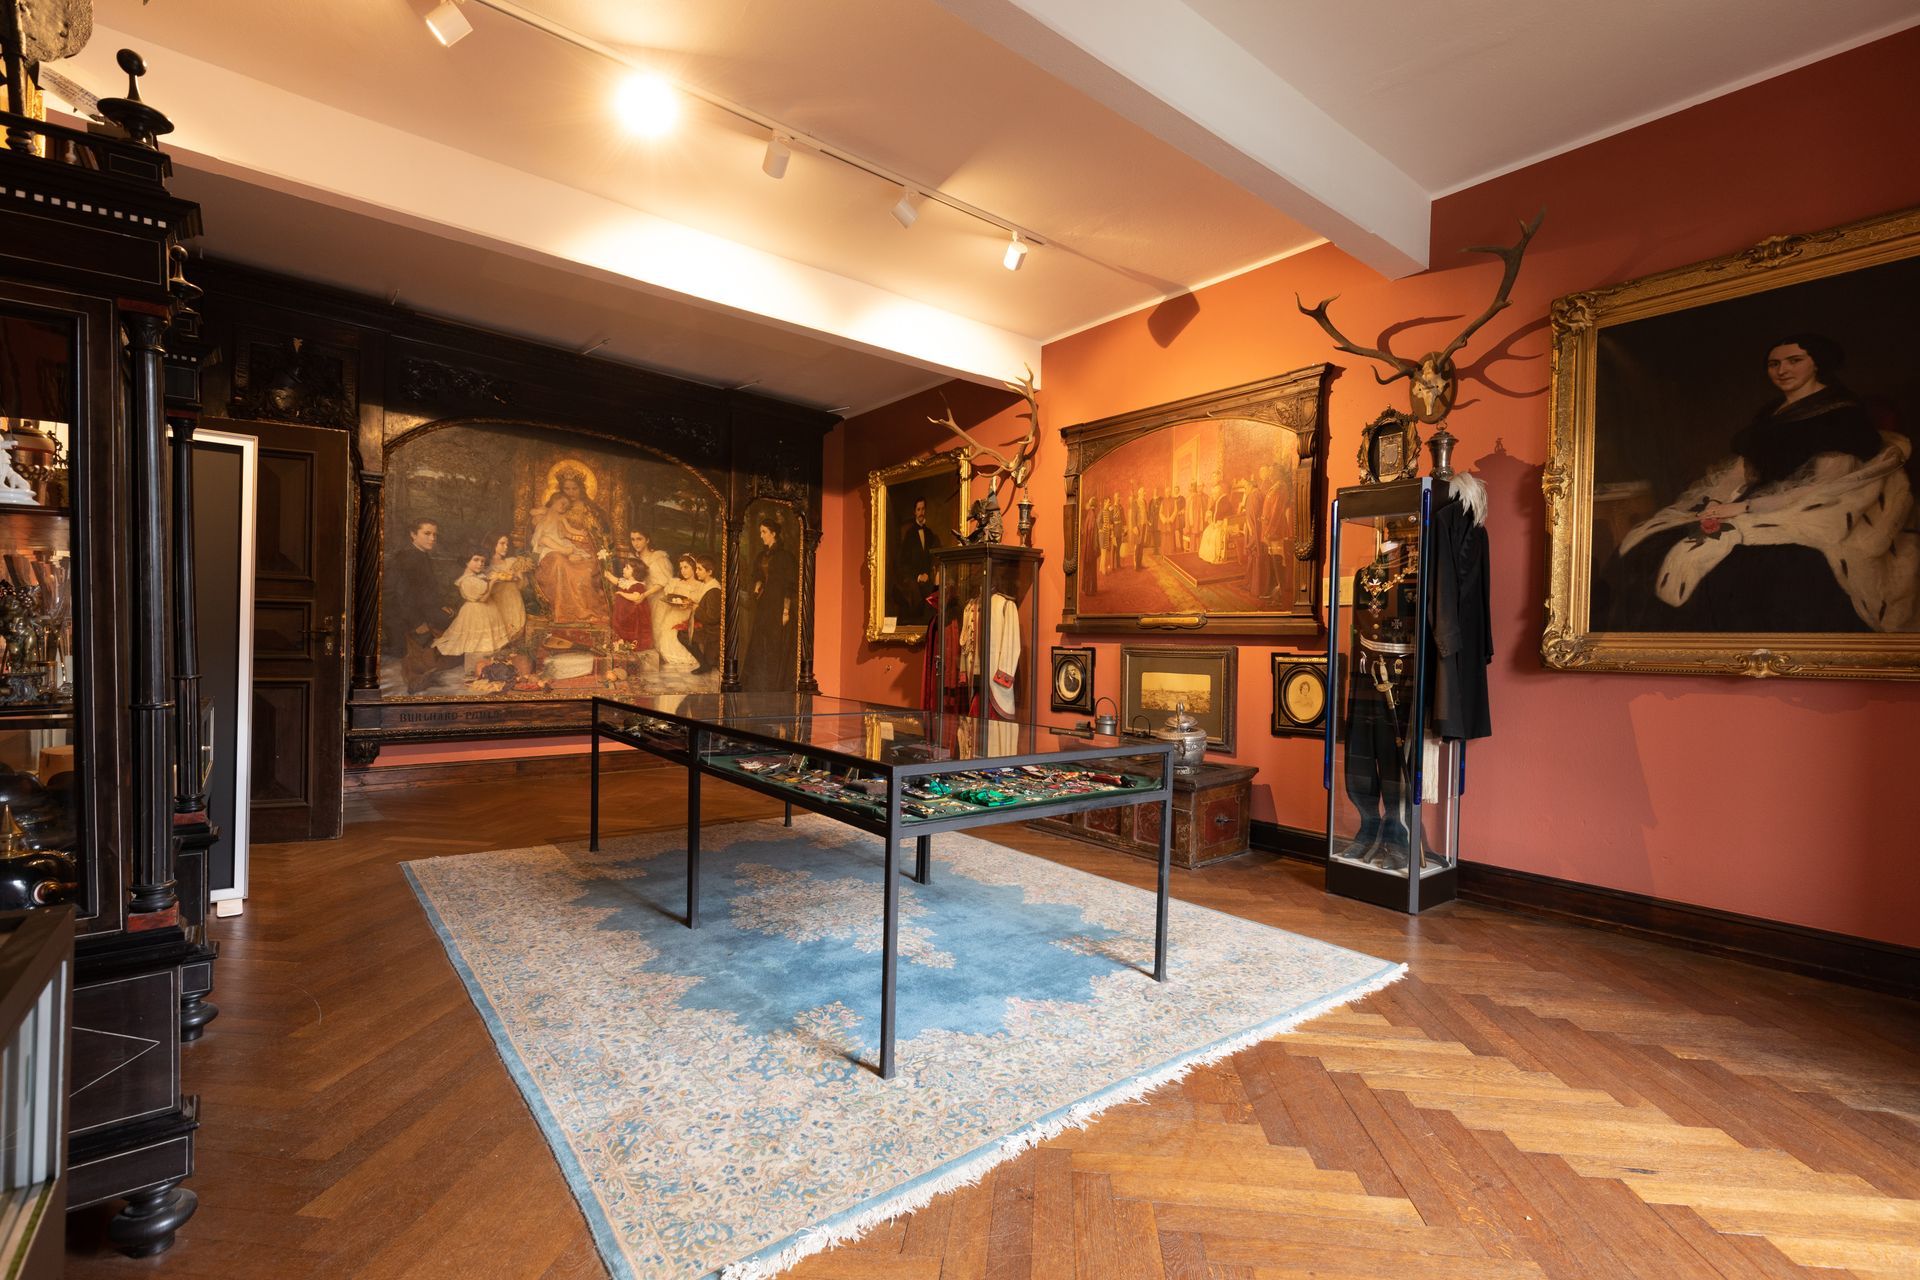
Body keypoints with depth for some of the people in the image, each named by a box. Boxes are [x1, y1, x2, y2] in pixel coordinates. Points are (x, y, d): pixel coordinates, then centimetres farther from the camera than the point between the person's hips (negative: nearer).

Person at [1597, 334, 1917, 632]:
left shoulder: (1841, 413, -2)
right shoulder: (1769, 414, 20)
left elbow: (1822, 484, -12)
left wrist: (1744, 508, -19)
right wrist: (1718, 501, -4)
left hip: (1807, 522, -7)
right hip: (1756, 509, 7)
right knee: (1648, 549, -15)